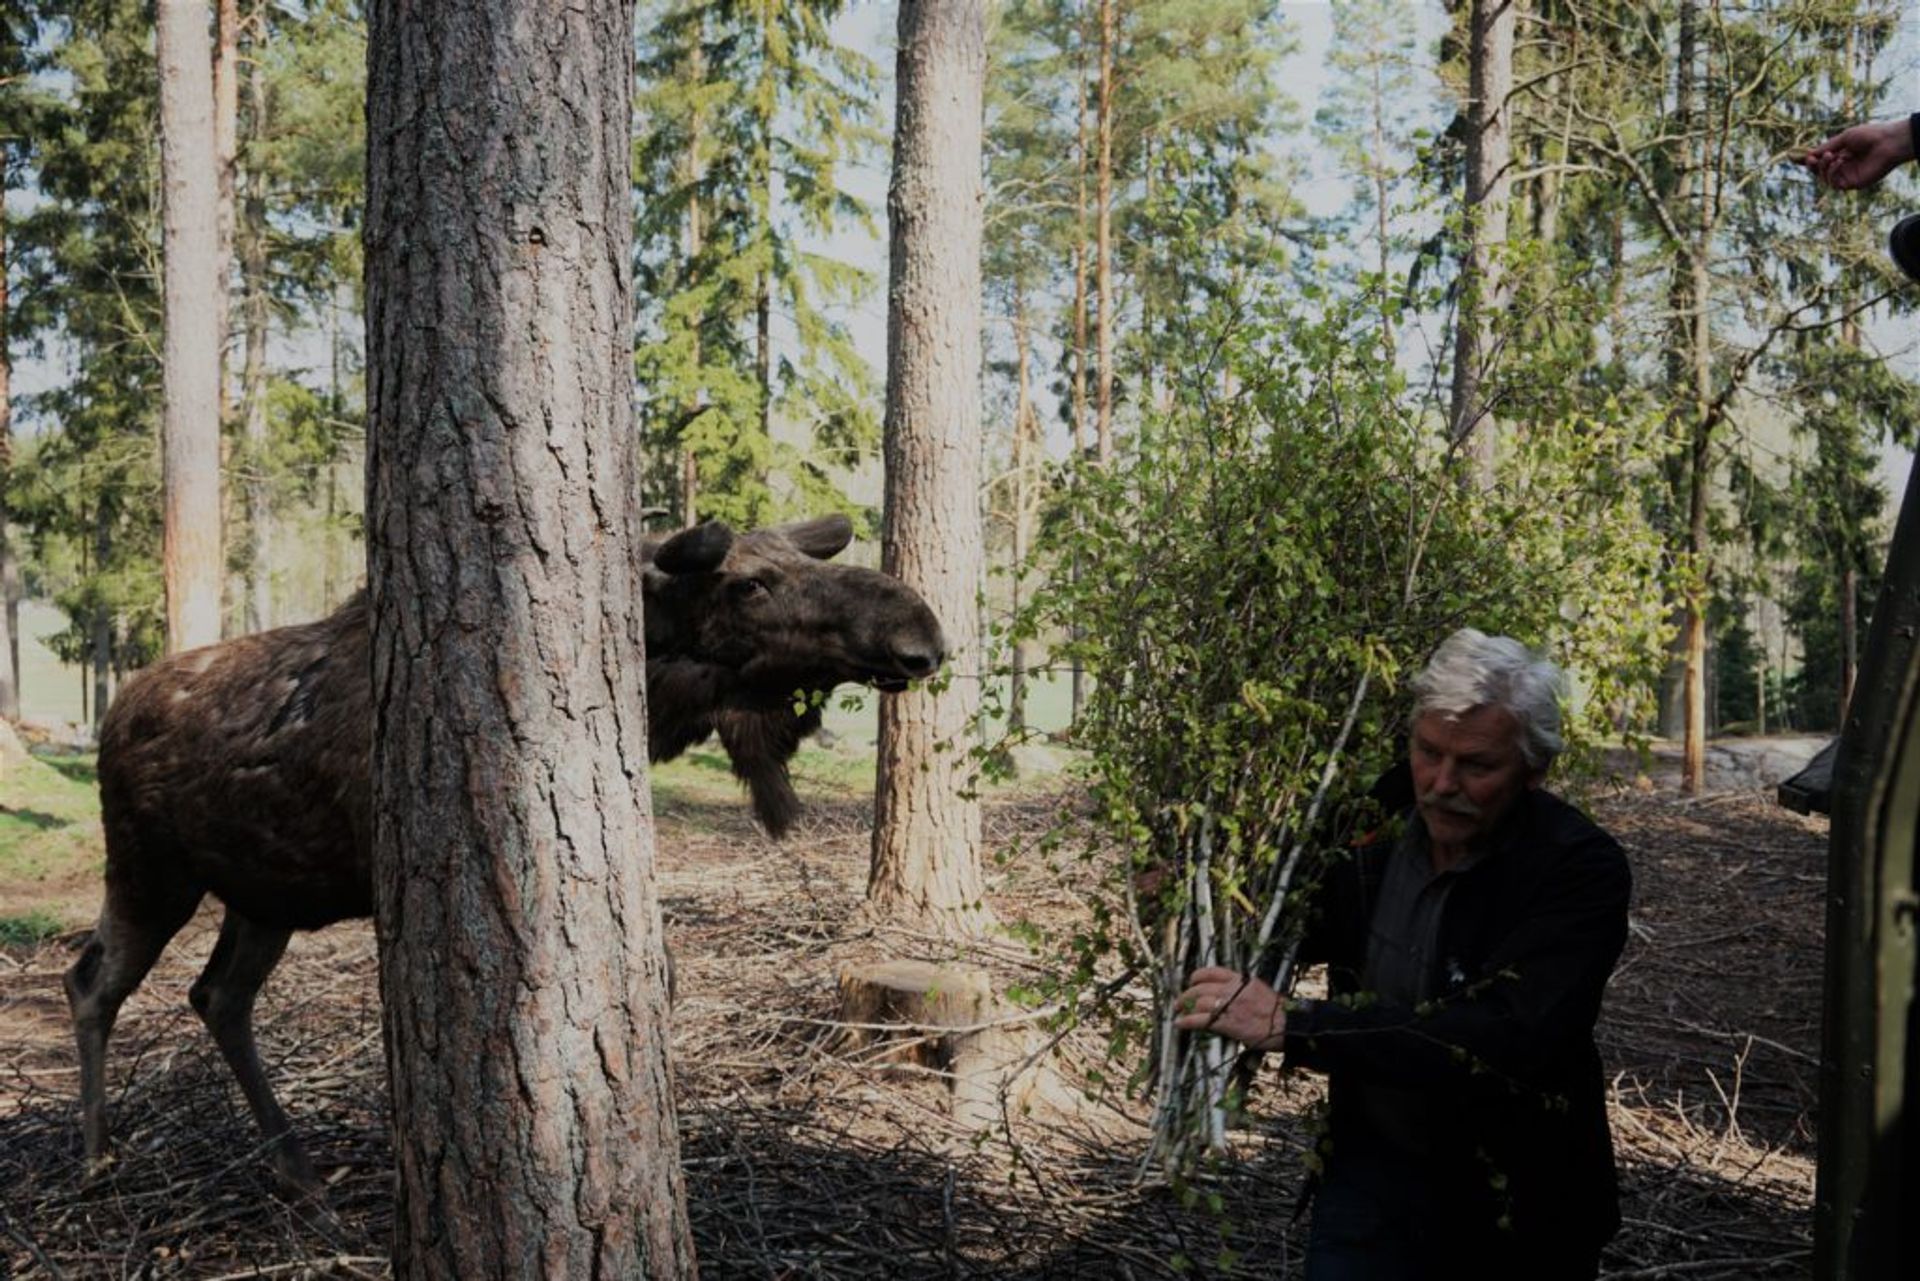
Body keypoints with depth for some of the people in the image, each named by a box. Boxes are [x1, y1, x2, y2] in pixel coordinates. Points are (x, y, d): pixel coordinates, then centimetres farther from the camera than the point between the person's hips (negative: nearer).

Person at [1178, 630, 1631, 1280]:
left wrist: (1291, 1025, -37)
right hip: (1370, 1169, 4)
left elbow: (1510, 1039, -36)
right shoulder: (1377, 830, -6)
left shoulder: (1582, 869, -22)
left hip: (1510, 1199, -3)